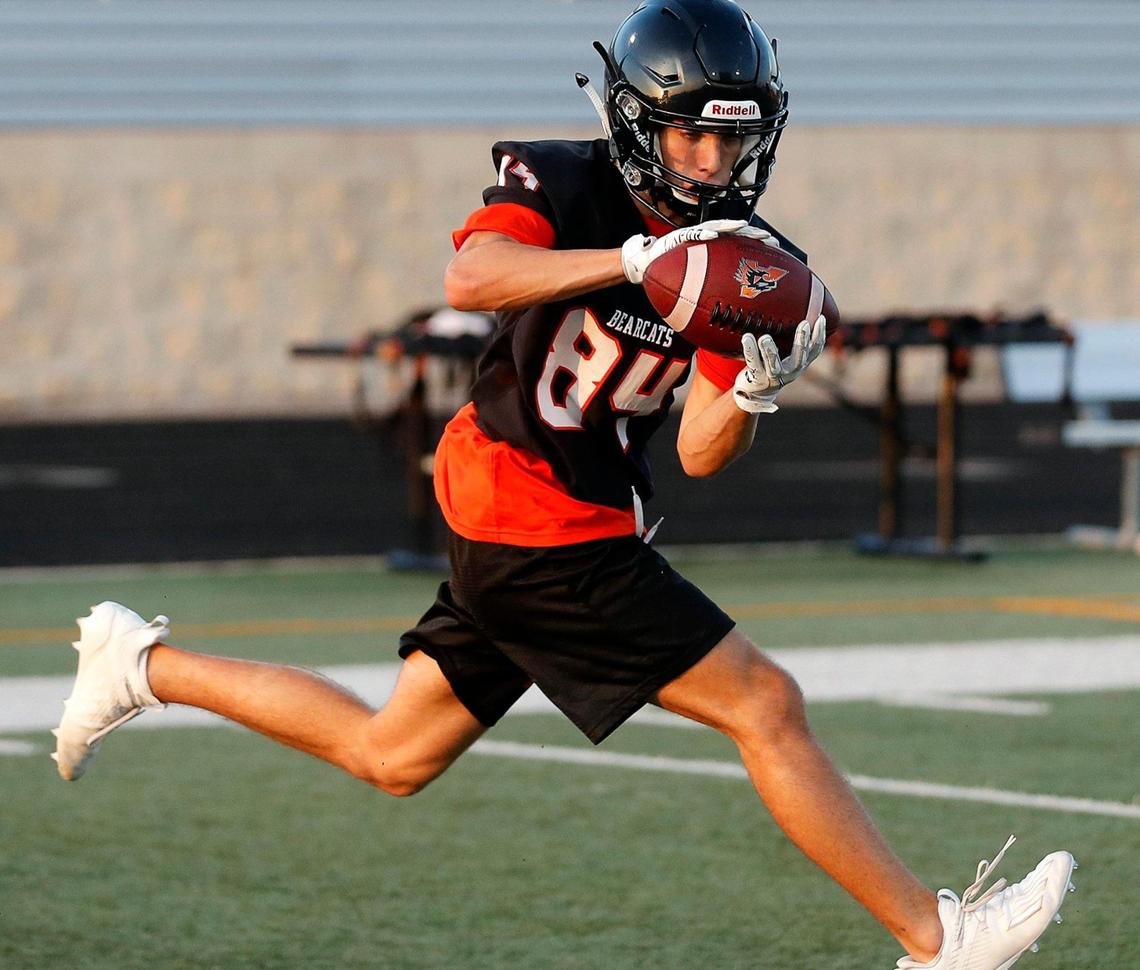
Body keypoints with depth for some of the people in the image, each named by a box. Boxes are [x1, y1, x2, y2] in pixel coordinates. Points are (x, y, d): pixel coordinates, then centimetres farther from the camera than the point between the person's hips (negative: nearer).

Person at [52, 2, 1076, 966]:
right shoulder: (560, 184, -12)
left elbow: (700, 453, 1)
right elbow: (470, 278, -33)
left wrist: (757, 386, -19)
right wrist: (637, 259, -41)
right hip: (541, 535, -8)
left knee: (389, 756, 18)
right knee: (765, 703, -9)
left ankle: (144, 664, 29)